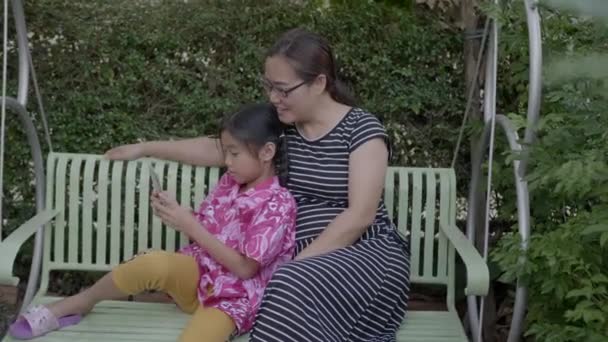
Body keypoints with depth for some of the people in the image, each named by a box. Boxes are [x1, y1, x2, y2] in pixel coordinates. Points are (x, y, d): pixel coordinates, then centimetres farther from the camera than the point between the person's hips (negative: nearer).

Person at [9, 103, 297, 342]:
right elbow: (205, 232, 12)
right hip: (198, 273, 5)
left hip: (233, 297, -5)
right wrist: (176, 214, -9)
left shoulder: (279, 205, -14)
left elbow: (245, 268, -18)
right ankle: (81, 302, -10)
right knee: (156, 263, -30)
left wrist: (190, 227, -19)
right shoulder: (229, 183, 9)